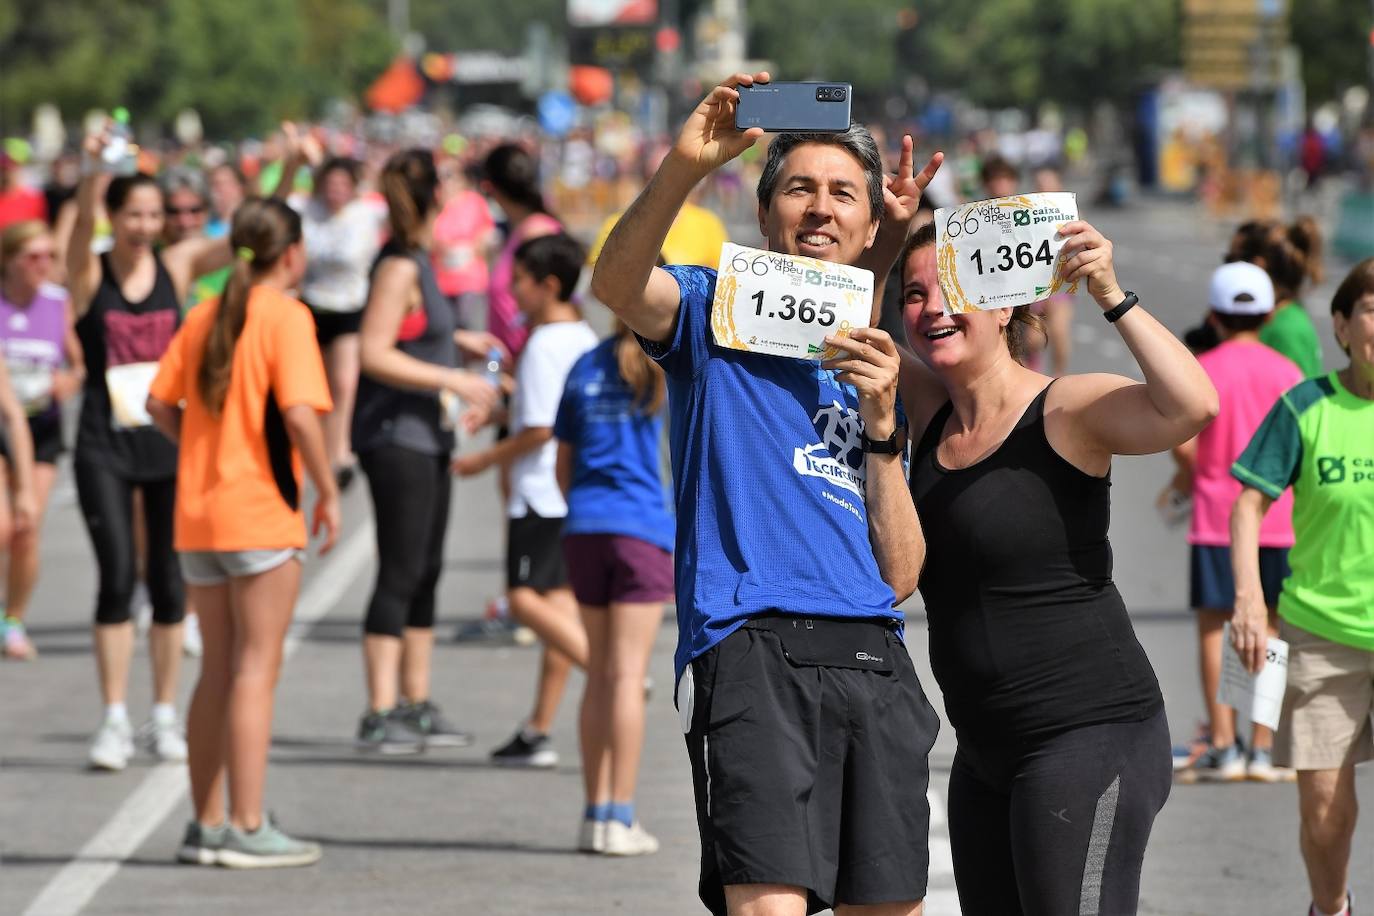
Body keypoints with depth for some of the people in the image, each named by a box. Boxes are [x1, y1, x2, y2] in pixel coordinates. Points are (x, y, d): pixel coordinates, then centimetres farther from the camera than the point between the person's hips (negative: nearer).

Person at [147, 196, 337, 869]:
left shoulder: (204, 317, 10)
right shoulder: (284, 316, -10)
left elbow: (159, 403, 7)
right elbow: (299, 412, -19)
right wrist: (327, 491, -9)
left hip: (197, 514, 7)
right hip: (261, 515, -7)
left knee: (218, 671, 13)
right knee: (256, 669, -3)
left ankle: (206, 825, 15)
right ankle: (247, 829, -4)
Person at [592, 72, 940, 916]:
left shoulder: (876, 366, 24)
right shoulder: (716, 315, 11)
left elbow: (900, 575, 14)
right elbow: (617, 283, -15)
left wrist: (880, 423, 2)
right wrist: (684, 167, -30)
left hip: (874, 659, 6)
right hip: (754, 649, -6)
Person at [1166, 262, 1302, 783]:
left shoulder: (1201, 370, -4)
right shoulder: (1288, 372, 1)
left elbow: (1184, 444, -12)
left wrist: (1190, 477, 7)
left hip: (1217, 514, -2)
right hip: (1276, 515, 2)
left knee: (1213, 626, 4)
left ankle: (1222, 746, -1)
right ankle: (1263, 748, 4)